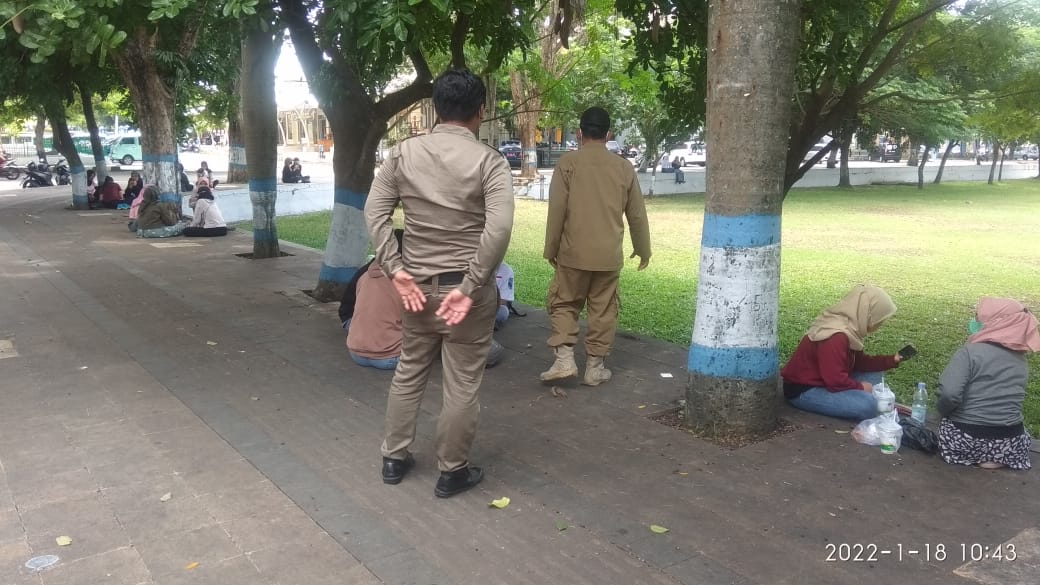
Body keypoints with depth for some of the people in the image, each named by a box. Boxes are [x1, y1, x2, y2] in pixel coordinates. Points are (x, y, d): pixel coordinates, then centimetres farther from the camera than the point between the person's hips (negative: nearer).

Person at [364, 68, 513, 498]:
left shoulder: (403, 153, 1)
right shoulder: (489, 161, -10)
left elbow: (374, 211, -3)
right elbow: (498, 229, -22)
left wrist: (395, 269, -5)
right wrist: (470, 287, -18)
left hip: (418, 284, 4)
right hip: (467, 288, -4)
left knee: (408, 373, 20)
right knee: (462, 386, 9)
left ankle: (394, 458, 32)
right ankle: (452, 472, 22)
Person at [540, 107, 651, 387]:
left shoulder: (568, 162, -4)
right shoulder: (624, 167, 4)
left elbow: (557, 210, -7)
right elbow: (637, 214, 9)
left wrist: (550, 249, 2)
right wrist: (643, 249, 21)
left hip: (573, 252, -2)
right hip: (609, 254, 2)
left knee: (563, 303, 12)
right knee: (603, 311, 10)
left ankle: (564, 359, 2)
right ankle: (595, 367, 15)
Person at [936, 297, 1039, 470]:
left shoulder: (970, 352, -17)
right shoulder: (1020, 359, 4)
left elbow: (949, 394, -26)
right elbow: (1007, 400, 11)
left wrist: (942, 410, -5)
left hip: (966, 440, -4)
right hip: (1008, 443, 4)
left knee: (946, 424, 31)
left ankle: (977, 456, 5)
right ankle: (999, 458, 9)